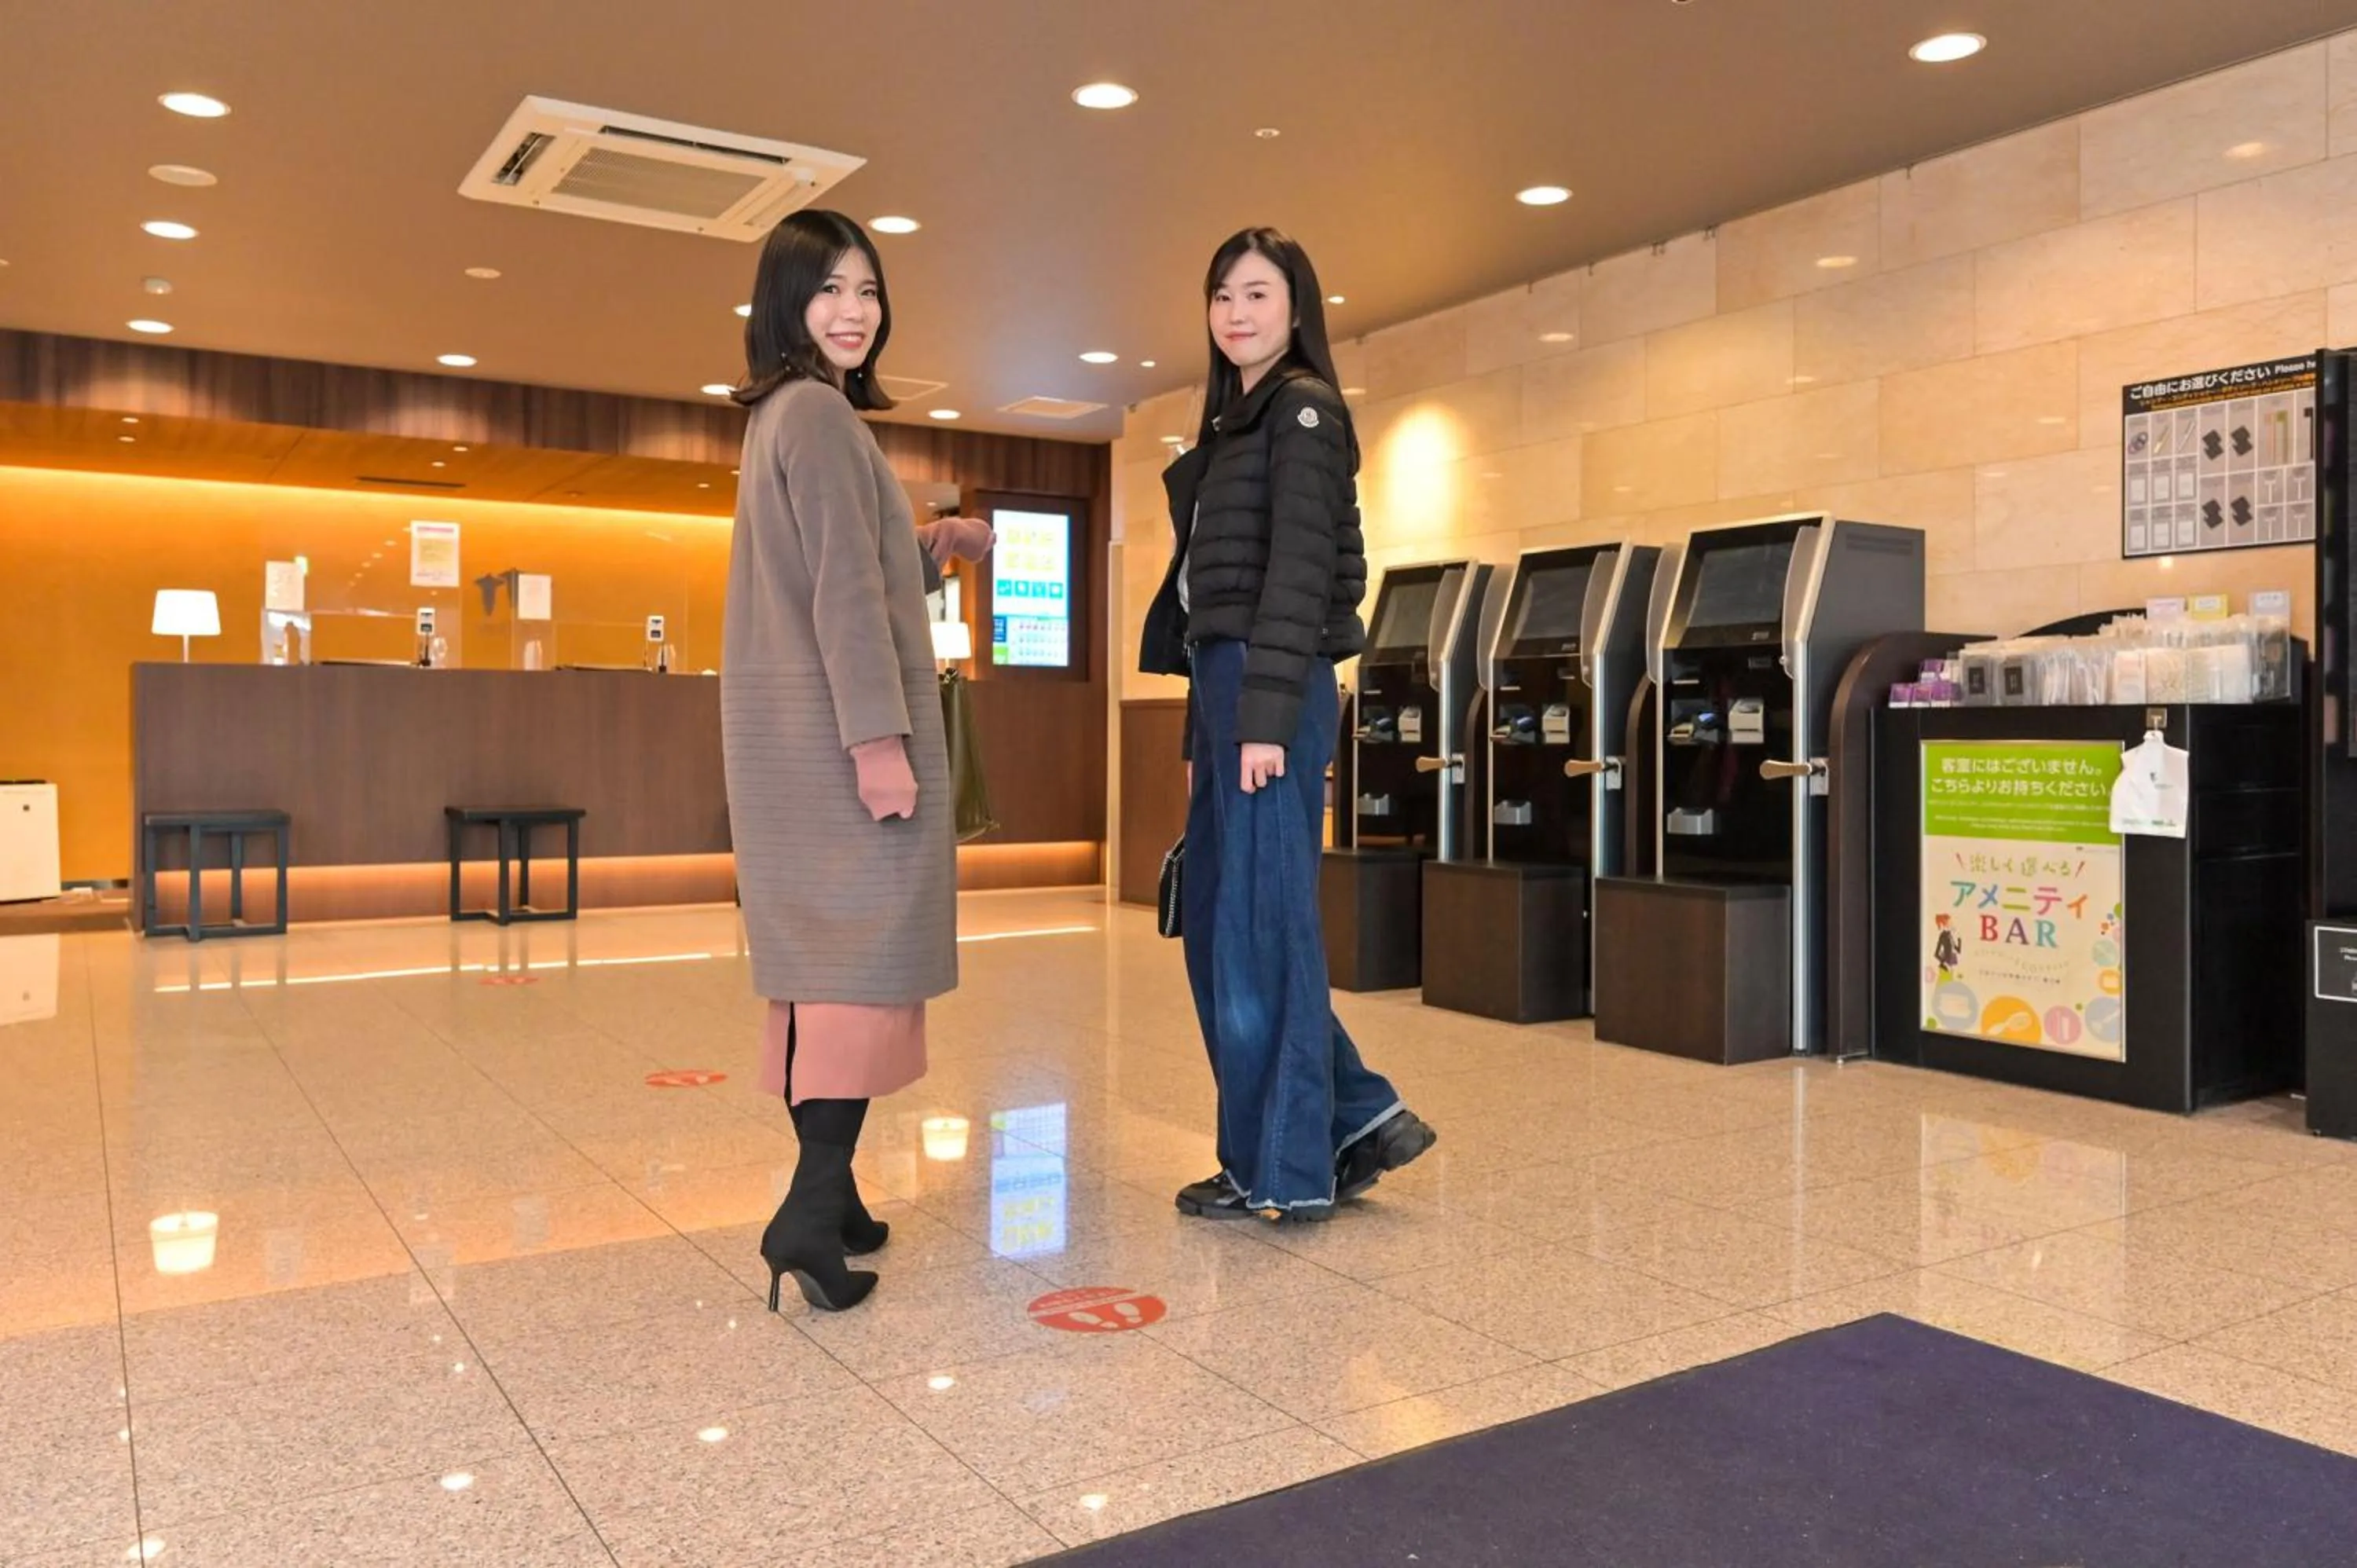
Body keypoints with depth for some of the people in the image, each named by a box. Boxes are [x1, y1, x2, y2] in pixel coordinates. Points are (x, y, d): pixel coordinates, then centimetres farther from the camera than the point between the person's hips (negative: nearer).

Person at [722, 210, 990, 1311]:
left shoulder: (784, 414, 21)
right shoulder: (821, 412, -9)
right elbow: (843, 591, -18)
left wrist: (931, 547, 25)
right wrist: (878, 737, -22)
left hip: (798, 735, 10)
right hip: (837, 732, -10)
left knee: (822, 957, 11)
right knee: (870, 953, -10)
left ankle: (826, 1191, 18)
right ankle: (813, 1206, -13)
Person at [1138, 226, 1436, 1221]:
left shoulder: (1303, 410, -4)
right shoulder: (1235, 422, 22)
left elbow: (1300, 568, -14)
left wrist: (1266, 718, -21)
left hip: (1269, 688, -10)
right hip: (1224, 681, 10)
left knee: (1260, 924, -5)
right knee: (1214, 922, 11)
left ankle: (1284, 1170, 7)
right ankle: (1357, 1120, 20)